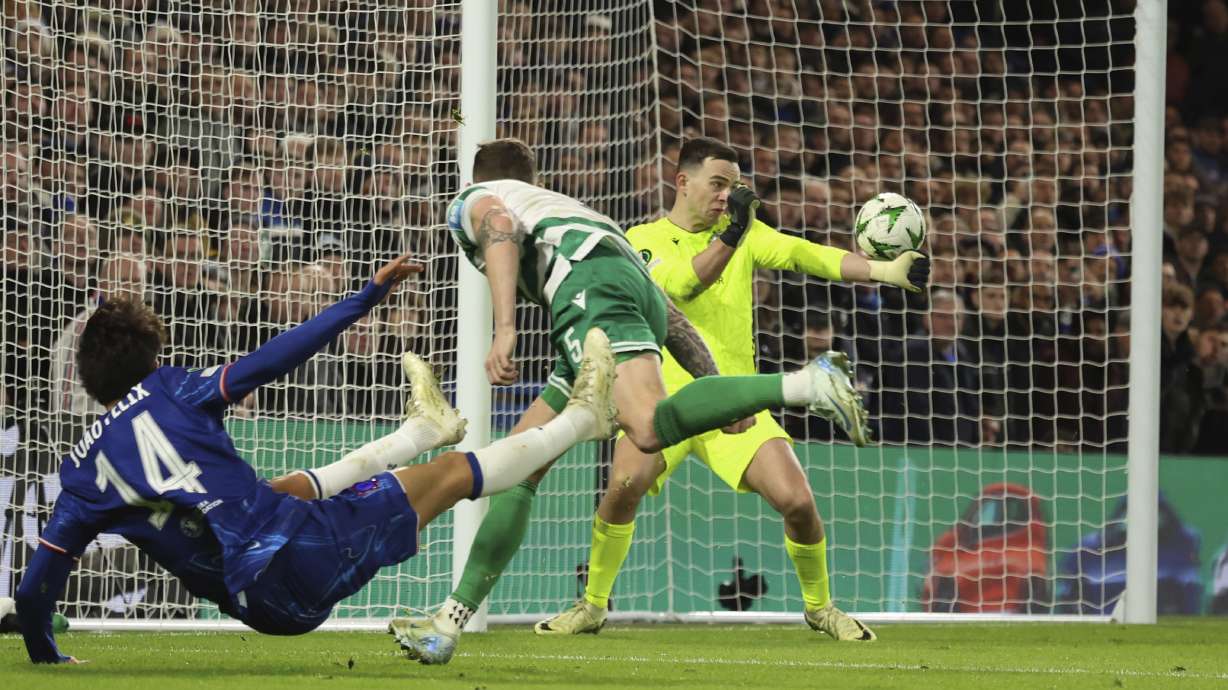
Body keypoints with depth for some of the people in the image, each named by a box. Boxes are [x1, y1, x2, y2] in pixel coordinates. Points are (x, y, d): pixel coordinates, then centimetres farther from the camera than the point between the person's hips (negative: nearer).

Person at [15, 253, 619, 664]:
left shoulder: (79, 470, 6)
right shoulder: (169, 392, -3)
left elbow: (34, 591, 4)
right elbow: (276, 358, -4)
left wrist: (45, 656, 22)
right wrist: (370, 295, 4)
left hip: (260, 607, 5)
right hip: (302, 554, -5)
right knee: (452, 474, 12)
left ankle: (422, 427, 54)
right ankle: (582, 417, 29)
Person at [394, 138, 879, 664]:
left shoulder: (472, 201, 28)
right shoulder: (567, 207, 45)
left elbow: (501, 228, -1)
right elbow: (669, 316, 34)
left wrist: (504, 329, -14)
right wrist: (712, 384, 27)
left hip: (590, 286, -8)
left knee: (649, 427, -32)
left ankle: (807, 384, -42)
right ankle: (448, 623, 10)